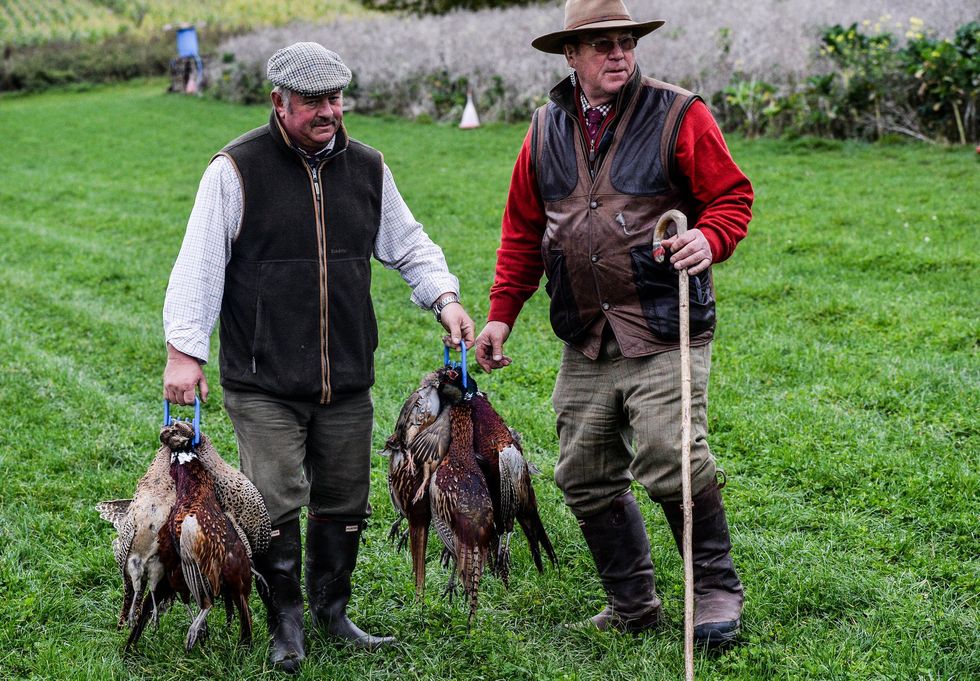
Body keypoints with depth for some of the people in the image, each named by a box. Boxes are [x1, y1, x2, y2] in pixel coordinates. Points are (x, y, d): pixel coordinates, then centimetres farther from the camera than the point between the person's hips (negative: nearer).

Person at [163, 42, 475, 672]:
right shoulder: (237, 170, -7)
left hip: (348, 382, 5)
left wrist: (444, 296, 2)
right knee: (276, 505, -6)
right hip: (263, 384, -4)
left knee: (344, 502, 12)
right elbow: (199, 265, -7)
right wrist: (185, 351, -10)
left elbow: (408, 243, 18)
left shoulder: (367, 168, 7)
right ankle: (286, 625, 12)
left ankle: (332, 610, 31)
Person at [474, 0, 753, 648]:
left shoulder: (678, 115, -2)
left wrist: (709, 239, -21)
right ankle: (632, 604, 22)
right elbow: (523, 230, 19)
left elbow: (732, 196, 0)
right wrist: (501, 314, 15)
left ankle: (717, 589, 5)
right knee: (585, 476, 7)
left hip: (664, 334, -5)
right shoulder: (547, 130, 11)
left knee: (670, 461, -16)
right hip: (585, 340, 5)